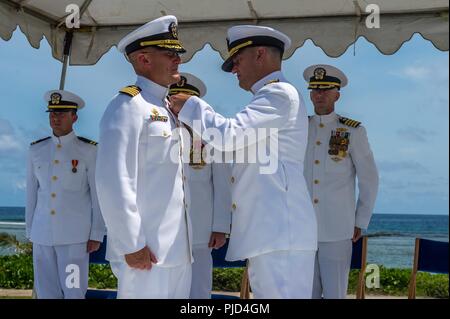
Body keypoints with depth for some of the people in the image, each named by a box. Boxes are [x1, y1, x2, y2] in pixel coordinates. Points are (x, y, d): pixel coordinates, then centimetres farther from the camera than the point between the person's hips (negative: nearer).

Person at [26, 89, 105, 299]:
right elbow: (32, 194, 11)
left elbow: (98, 195, -3)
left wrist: (96, 235, -6)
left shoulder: (89, 150, -4)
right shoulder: (36, 150, 7)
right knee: (46, 293, 6)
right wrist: (30, 233, 12)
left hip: (75, 235, -3)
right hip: (42, 235, 3)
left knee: (74, 293, -2)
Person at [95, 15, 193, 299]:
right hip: (147, 251, -9)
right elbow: (114, 182, -18)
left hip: (176, 248, 9)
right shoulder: (129, 106, -10)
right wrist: (132, 245, -19)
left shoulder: (168, 110, 17)